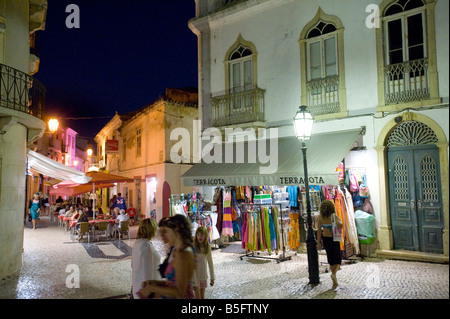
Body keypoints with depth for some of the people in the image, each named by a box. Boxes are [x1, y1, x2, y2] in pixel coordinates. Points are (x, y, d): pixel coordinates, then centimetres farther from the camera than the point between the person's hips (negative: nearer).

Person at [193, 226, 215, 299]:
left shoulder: (207, 246, -2)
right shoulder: (193, 246, -15)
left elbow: (210, 262, 5)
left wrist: (212, 277, 6)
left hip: (204, 276, 4)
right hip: (195, 276, -4)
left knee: (202, 296, 14)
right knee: (198, 296, 2)